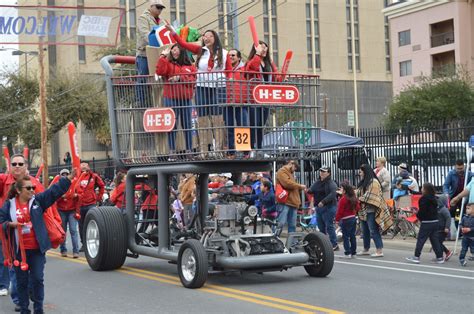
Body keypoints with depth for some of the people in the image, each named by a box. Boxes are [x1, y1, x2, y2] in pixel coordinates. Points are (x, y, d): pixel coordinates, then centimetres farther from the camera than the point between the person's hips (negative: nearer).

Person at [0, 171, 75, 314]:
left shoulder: (38, 200, 1)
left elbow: (55, 190, -6)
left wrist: (70, 176, -15)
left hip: (37, 248, 0)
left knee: (38, 279, 1)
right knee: (22, 281, 9)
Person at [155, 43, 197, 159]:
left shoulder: (189, 66, 11)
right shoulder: (168, 63, 6)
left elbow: (193, 80, 1)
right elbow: (160, 71, -13)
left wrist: (179, 78, -11)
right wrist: (163, 56, -11)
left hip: (185, 99, 2)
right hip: (171, 98, -2)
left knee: (187, 124, 7)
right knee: (172, 124, -3)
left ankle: (189, 150, 14)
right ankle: (172, 151, 0)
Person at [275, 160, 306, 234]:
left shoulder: (291, 173, 26)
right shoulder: (282, 171, -3)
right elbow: (287, 183, -17)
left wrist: (300, 188, 15)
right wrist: (299, 186, -5)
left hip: (292, 203, 9)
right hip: (284, 202, -9)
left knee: (292, 225, 7)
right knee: (281, 223, -15)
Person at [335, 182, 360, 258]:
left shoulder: (343, 199, -17)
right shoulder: (354, 198, 6)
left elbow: (340, 211, -16)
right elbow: (357, 208, 14)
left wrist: (337, 220, -8)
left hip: (345, 220, -8)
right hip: (353, 218, 8)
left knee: (345, 236, -1)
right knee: (352, 236, 12)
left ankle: (347, 253, -3)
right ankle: (353, 252, 16)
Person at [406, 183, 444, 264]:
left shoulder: (424, 199, -13)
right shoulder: (433, 198, 12)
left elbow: (422, 211, -18)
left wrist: (418, 215, 4)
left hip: (426, 222, -8)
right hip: (435, 221, 8)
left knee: (420, 239, -2)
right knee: (435, 240, 10)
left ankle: (416, 257, -1)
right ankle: (439, 257, 9)